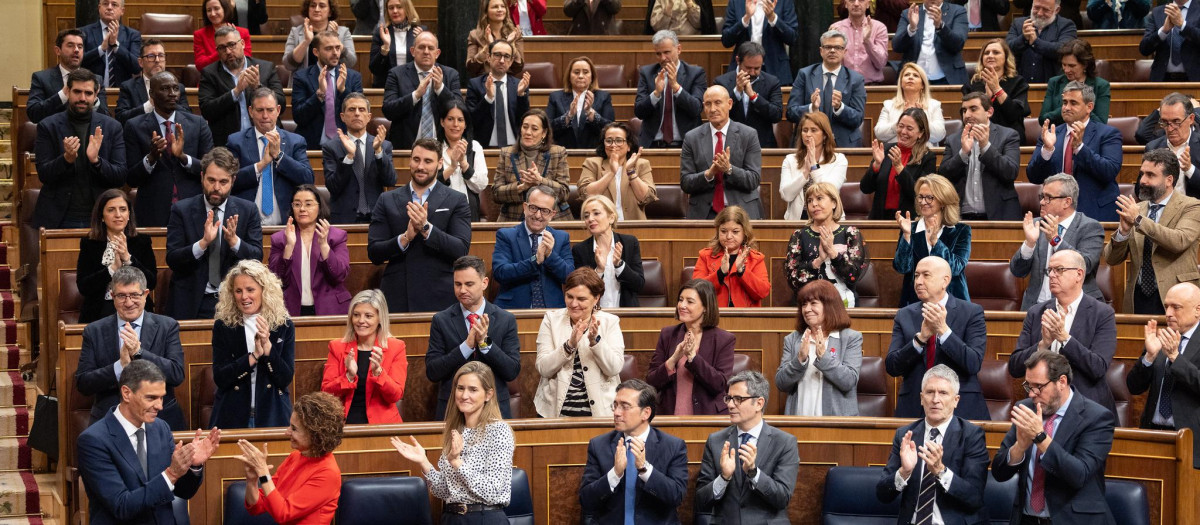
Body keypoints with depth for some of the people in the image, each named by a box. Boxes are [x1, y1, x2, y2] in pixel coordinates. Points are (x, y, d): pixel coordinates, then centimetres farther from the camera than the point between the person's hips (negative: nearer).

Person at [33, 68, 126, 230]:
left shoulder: (112, 127, 3)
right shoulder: (48, 126, 1)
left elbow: (121, 178, -1)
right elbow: (44, 175, -4)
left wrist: (96, 160, -19)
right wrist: (67, 159, -22)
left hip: (99, 219, 1)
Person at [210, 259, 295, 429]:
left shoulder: (284, 326, 0)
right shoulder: (223, 326, 0)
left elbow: (286, 379, -6)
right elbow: (220, 378, -8)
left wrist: (268, 347, -19)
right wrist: (254, 355, -19)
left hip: (273, 416, 0)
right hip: (232, 418, 0)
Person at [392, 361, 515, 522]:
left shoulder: (499, 430, -5)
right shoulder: (454, 432, 12)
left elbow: (492, 493, -12)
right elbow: (443, 492, 10)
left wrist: (456, 462, -18)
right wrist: (423, 463, -3)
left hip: (486, 518, -4)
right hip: (450, 518, 4)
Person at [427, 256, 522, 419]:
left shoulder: (506, 320, 2)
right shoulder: (441, 320, 2)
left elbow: (512, 372, -3)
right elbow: (432, 372, -6)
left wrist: (485, 342, -16)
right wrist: (467, 345, -16)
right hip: (451, 410, 0)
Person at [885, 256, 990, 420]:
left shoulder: (971, 312, -1)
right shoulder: (904, 315, 7)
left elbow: (974, 364, -13)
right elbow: (892, 367, -2)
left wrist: (943, 329, -21)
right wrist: (921, 337, -17)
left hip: (961, 410, -2)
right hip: (914, 409, 2)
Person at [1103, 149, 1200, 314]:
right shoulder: (1135, 209, 11)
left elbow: (1180, 241, -21)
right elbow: (1111, 259, 7)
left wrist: (1139, 220, -22)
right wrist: (1124, 230, -13)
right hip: (1138, 299, 4)